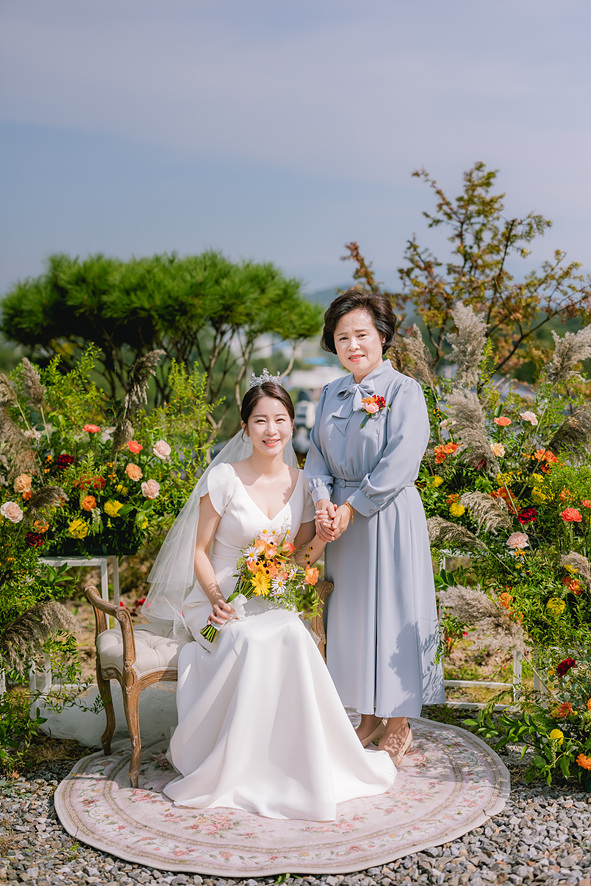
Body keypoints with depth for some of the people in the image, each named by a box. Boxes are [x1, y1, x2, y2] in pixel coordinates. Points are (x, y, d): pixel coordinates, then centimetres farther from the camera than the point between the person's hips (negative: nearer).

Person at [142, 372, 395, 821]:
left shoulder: (302, 484, 5)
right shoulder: (225, 477, -6)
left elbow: (303, 557, 12)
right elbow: (201, 550, -3)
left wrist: (323, 537, -10)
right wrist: (216, 597, -20)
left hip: (277, 602, 3)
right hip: (223, 601, -3)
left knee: (293, 636, -31)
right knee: (252, 641, -35)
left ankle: (300, 764, -15)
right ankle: (235, 767, -18)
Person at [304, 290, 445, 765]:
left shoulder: (403, 391, -10)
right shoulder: (332, 394, 10)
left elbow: (399, 463, -17)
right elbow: (318, 455, 9)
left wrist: (351, 507, -16)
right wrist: (324, 501, -9)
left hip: (388, 518, -6)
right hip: (344, 518, 6)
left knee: (391, 612, 1)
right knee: (350, 613, 11)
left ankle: (399, 725, 17)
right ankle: (370, 719, 26)